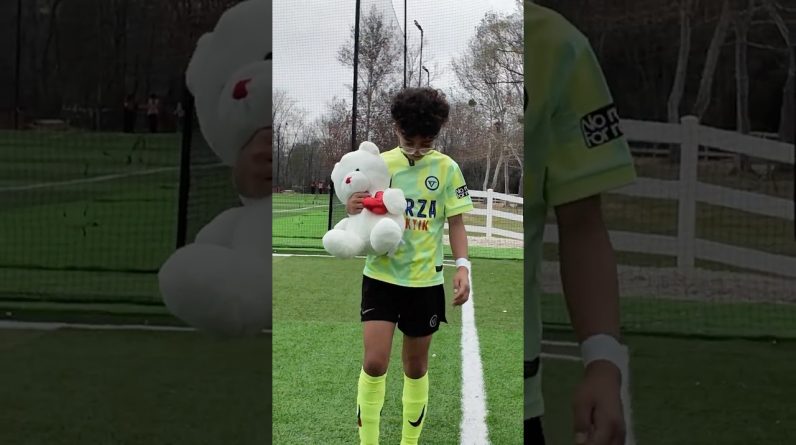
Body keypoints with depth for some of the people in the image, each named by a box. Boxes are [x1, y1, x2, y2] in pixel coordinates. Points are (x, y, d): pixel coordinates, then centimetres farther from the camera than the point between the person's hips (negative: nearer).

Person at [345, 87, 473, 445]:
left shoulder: (447, 169, -3)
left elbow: (456, 223, 1)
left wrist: (462, 266, -13)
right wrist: (353, 210, -19)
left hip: (425, 281, 1)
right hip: (381, 276, 0)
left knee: (416, 367, 11)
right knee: (375, 363, -11)